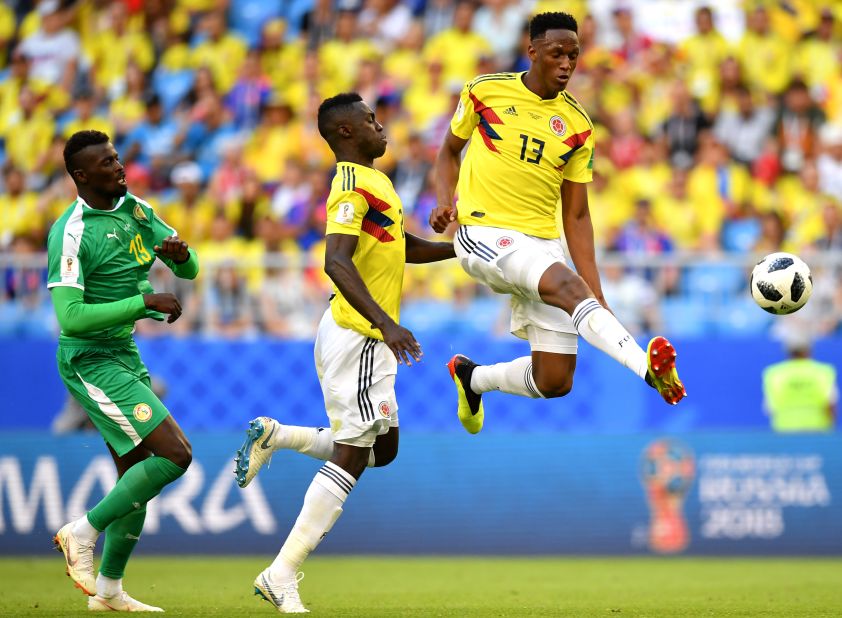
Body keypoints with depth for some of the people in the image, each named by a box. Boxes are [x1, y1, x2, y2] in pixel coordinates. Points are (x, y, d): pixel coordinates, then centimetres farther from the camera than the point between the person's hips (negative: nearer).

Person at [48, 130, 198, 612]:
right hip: (90, 360, -9)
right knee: (176, 454, -17)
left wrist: (180, 252, -12)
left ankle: (109, 589, 21)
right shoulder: (71, 233, -18)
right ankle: (84, 532, -5)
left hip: (125, 355, 9)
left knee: (137, 473, 11)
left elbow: (190, 270, 13)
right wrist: (145, 302, -27)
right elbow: (71, 317, -26)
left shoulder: (135, 209, 7)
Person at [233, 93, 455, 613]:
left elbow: (404, 247, 32)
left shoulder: (373, 180, 17)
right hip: (356, 337, -10)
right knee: (352, 454, -10)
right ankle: (282, 575, -9)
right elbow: (337, 262, -29)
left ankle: (272, 435, 17)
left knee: (382, 448, 14)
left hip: (371, 340, 10)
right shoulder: (353, 186, -15)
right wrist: (386, 323, -38)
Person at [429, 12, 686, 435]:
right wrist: (445, 201, -5)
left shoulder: (578, 126, 7)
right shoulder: (485, 91, 1)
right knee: (564, 284, -33)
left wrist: (597, 297, 2)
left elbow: (576, 216, 9)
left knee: (554, 382, -1)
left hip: (541, 240, 4)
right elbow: (449, 151, 16)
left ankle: (473, 377, 29)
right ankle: (648, 364, -53)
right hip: (484, 231, -4)